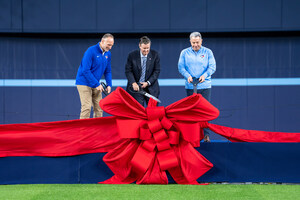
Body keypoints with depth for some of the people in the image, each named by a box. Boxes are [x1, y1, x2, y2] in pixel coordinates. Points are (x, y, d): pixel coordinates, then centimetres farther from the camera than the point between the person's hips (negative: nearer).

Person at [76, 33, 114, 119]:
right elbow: (85, 70, -21)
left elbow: (108, 71, 14)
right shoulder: (91, 51, -18)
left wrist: (109, 85, 0)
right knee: (87, 108, -14)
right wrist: (97, 84, -20)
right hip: (84, 83, -7)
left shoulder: (108, 54, 5)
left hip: (95, 85, 7)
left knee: (99, 108, 4)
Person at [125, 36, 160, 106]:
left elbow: (157, 71, -2)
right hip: (136, 87, -1)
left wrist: (148, 83, -12)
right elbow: (128, 71, -4)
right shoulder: (132, 55, -4)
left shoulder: (155, 55, -3)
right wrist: (133, 83, -18)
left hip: (151, 88, 1)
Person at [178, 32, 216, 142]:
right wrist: (188, 76, -17)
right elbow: (181, 67, 1)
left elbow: (212, 67, -2)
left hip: (205, 86, -1)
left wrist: (204, 75, -20)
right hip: (190, 86, 1)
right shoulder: (184, 53, 7)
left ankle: (206, 135, -4)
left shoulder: (208, 52, 5)